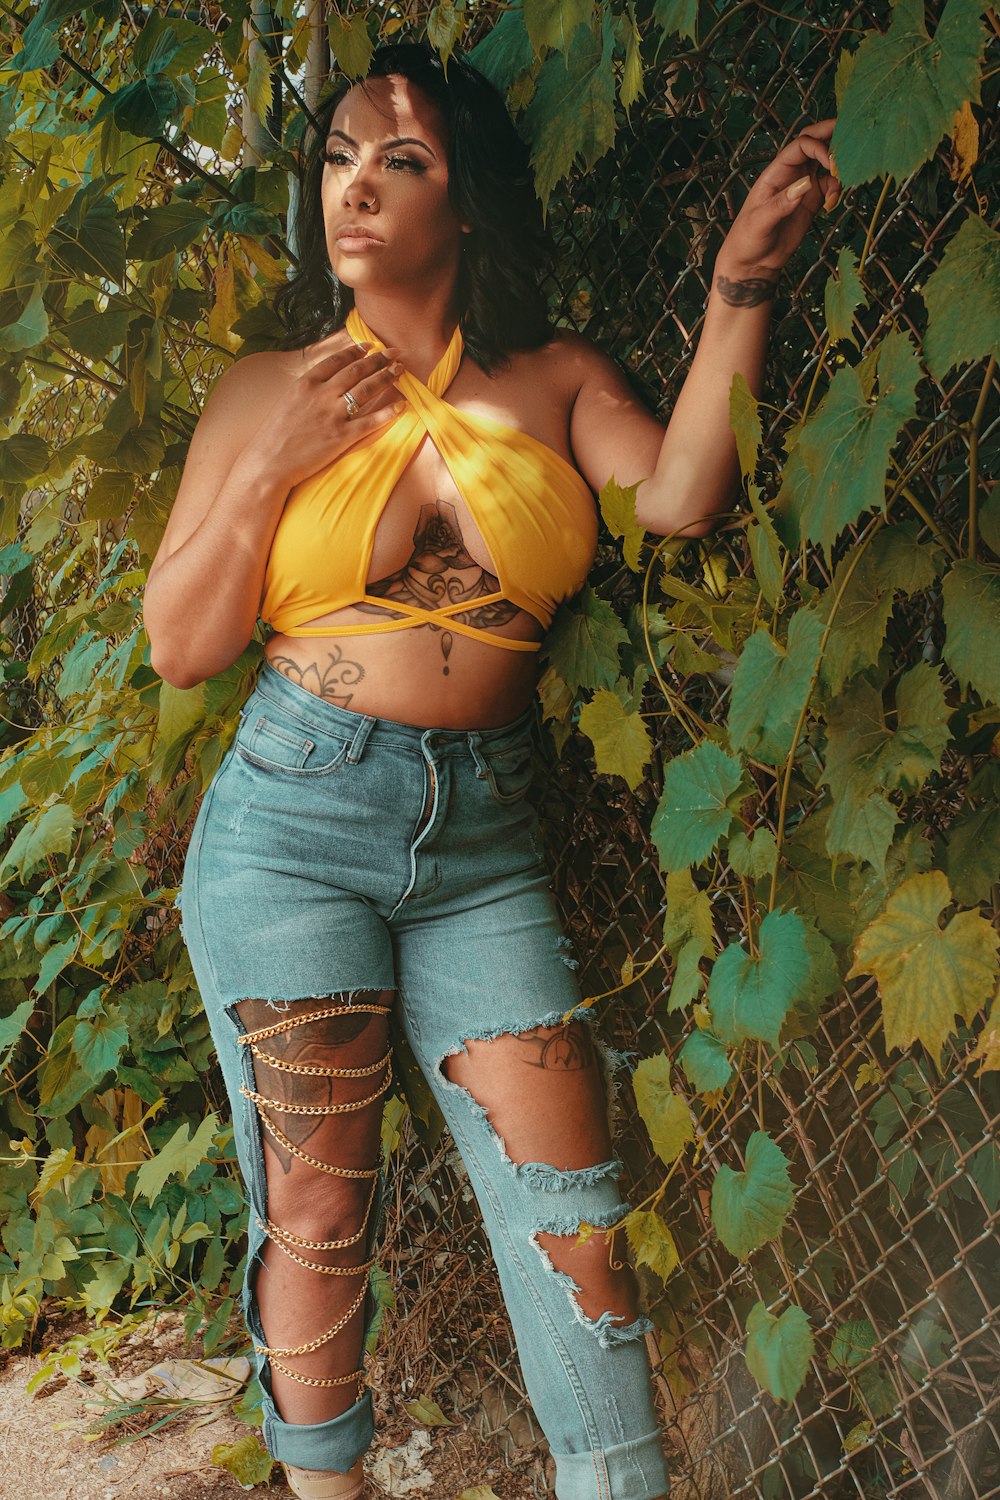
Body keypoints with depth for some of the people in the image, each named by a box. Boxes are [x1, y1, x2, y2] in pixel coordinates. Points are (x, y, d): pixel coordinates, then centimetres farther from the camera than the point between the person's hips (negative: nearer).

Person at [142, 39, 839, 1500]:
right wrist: (270, 469, -7)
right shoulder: (267, 392, 6)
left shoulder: (557, 377, 8)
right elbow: (180, 647, 4)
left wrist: (741, 282, -13)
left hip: (485, 843, 1)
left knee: (570, 1201, -1)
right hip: (292, 822, -1)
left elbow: (680, 495, -12)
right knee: (314, 1211, 4)